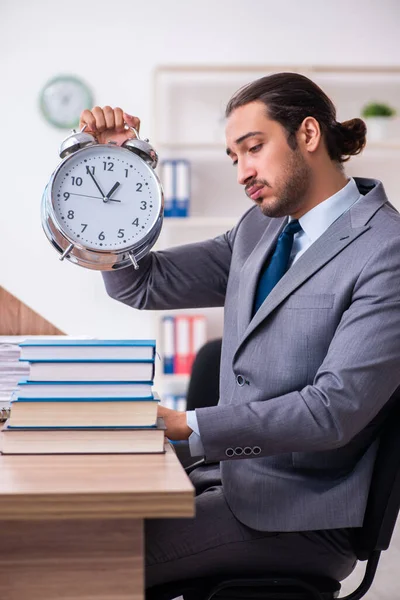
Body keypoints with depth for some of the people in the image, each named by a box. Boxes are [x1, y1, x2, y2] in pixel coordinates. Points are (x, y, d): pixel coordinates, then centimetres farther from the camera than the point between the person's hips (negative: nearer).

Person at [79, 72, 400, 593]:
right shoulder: (260, 229, 11)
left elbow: (334, 409, -23)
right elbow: (140, 285, 11)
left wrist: (187, 425, -25)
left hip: (299, 511, -8)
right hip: (231, 471, 8)